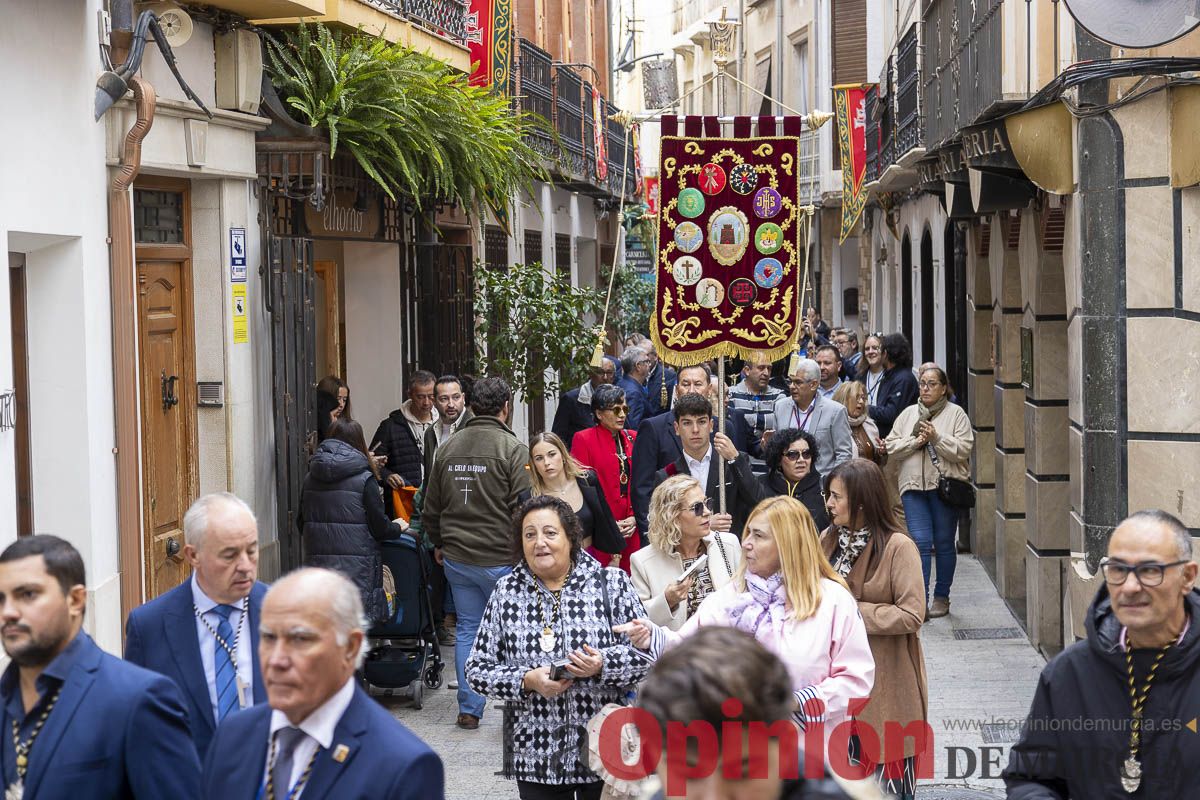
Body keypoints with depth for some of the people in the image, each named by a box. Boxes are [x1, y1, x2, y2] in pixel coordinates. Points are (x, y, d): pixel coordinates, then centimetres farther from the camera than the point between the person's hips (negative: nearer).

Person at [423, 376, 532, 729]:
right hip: (500, 558, -5)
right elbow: (523, 507, -13)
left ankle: (469, 709, 14)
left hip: (456, 558, 5)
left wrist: (439, 544, 29)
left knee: (467, 630, 12)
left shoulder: (447, 448, 6)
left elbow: (431, 508, 15)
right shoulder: (512, 448, -11)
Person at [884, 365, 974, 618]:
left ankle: (942, 597, 19)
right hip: (914, 485, 2)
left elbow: (963, 449, -9)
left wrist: (936, 438, -17)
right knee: (920, 541, -7)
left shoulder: (956, 414, 2)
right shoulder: (908, 414, 13)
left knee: (944, 542, 7)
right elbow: (892, 447, 6)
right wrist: (916, 441, -8)